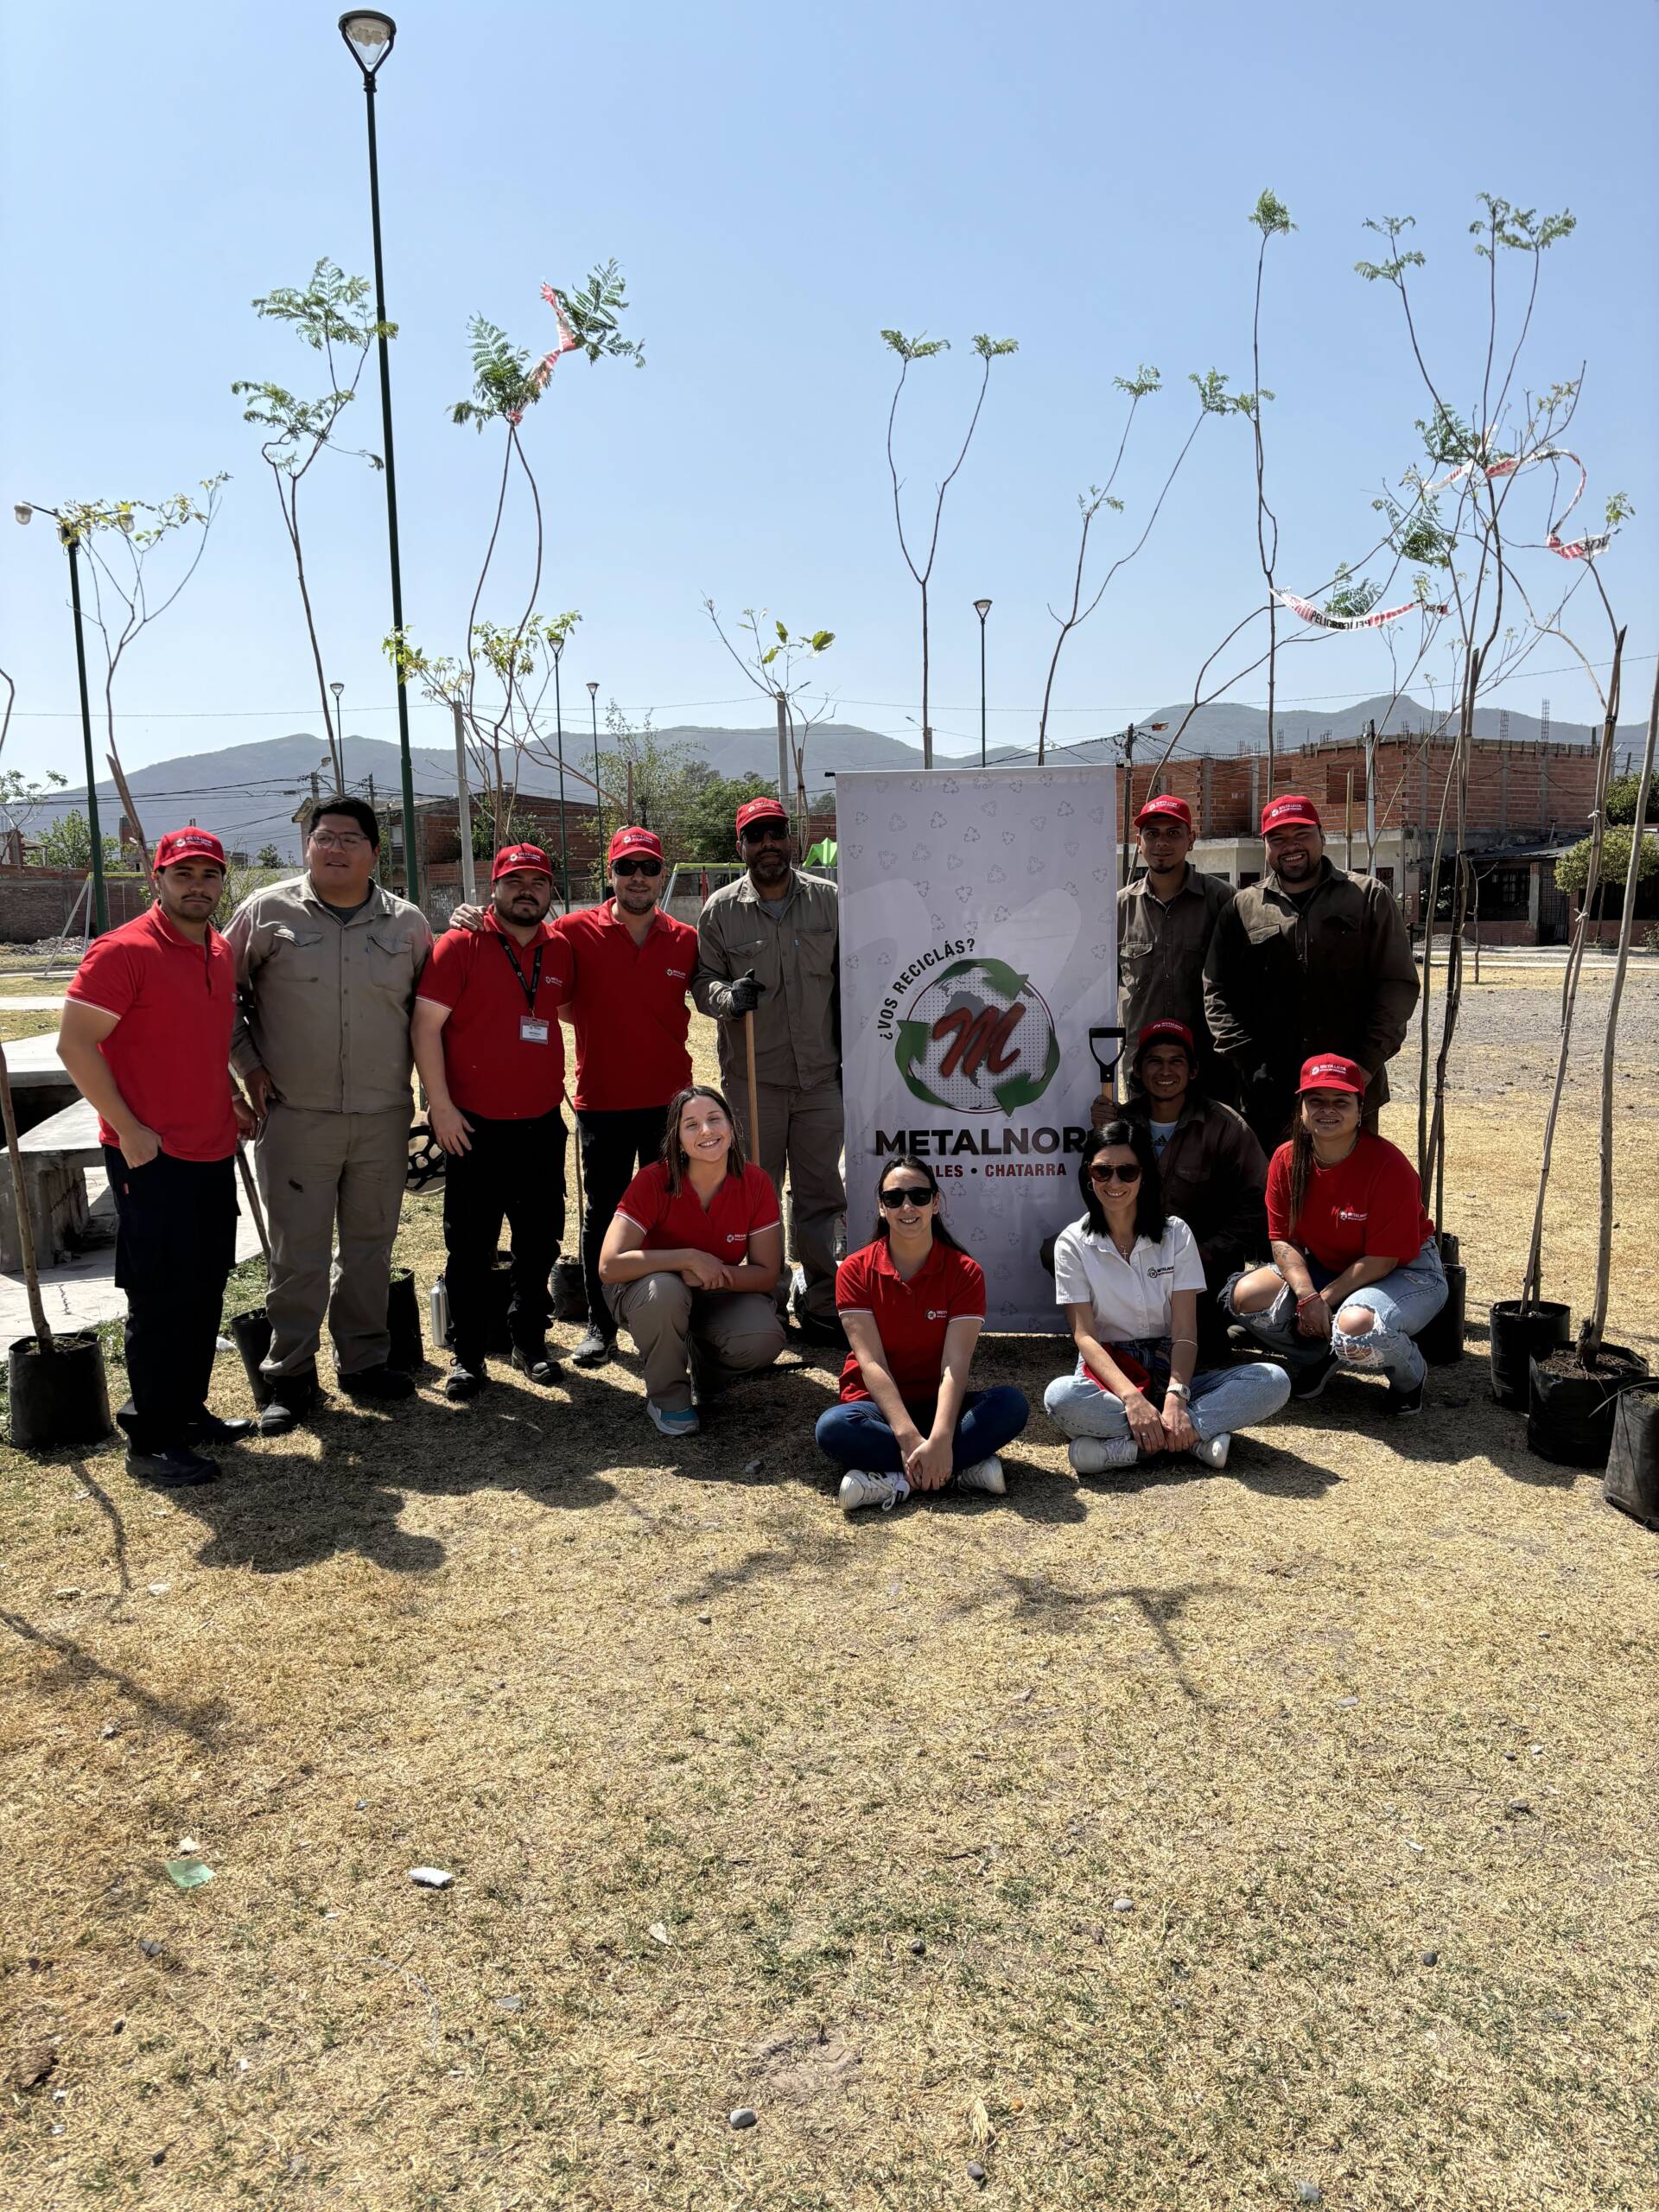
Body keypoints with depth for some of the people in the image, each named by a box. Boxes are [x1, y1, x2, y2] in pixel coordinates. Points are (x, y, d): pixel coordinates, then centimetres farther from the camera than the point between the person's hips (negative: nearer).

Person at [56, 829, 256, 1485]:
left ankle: (189, 1411, 30)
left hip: (213, 1153, 8)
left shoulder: (221, 952, 11)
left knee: (204, 1291, 15)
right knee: (160, 1301, -1)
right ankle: (151, 1442, 11)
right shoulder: (122, 950, -13)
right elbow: (74, 1044, -16)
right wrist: (129, 1129, -17)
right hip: (151, 1158, -8)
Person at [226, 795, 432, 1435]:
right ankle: (291, 1378, 13)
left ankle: (364, 1360, 26)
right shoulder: (267, 911, -1)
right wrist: (248, 1065, 0)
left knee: (370, 1245, 12)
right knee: (298, 1254, 1)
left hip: (384, 1118, 3)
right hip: (295, 1116, -2)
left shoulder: (407, 923, 5)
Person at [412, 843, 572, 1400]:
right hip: (474, 1125, -4)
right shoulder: (461, 945, -6)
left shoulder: (560, 948, 7)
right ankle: (468, 1354, 15)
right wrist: (441, 1105, -13)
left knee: (540, 1241, 13)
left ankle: (529, 1340, 29)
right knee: (470, 1248, 3)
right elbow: (426, 1025, -9)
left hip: (542, 1124, 4)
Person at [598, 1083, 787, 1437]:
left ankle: (704, 1359, 9)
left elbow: (767, 1275, -13)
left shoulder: (756, 1184, -17)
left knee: (765, 1340, -28)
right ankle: (667, 1395, -11)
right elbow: (609, 1267, -33)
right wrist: (689, 1258, -35)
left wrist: (715, 1273, -30)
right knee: (664, 1289, -38)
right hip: (651, 1292, -2)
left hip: (718, 1295, 2)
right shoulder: (653, 1182, -25)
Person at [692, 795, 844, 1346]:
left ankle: (822, 1307, 17)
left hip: (820, 1076, 1)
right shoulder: (721, 909, 0)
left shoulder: (828, 900, 3)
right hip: (752, 1079, -1)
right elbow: (703, 980, 6)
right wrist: (728, 996, -18)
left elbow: (847, 980, 9)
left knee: (821, 1196, 6)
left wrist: (848, 1053, 7)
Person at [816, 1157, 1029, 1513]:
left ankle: (893, 1478, -31)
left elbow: (954, 1366, -16)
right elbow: (872, 1363, -15)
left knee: (1011, 1405, -28)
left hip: (937, 1406, 1)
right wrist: (908, 1436, -29)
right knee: (833, 1427, -35)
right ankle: (962, 1467, -28)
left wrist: (939, 1439, -33)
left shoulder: (965, 1273, -6)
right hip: (877, 1406, -1)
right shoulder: (855, 1270, -6)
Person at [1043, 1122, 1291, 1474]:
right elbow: (1085, 1335, -10)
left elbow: (1185, 1330, -6)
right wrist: (1132, 1399, -26)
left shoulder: (1175, 1233, 2)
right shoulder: (1073, 1243, -2)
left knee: (1274, 1381, -22)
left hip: (1170, 1370, 3)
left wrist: (1176, 1396, -25)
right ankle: (1193, 1437, -26)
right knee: (1060, 1397, -37)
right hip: (1108, 1375, -3)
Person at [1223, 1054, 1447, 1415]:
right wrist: (1307, 1296, -23)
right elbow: (1283, 1239, -6)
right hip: (1323, 1268, 6)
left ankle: (1410, 1374, -1)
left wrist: (1324, 1300, -20)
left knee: (1355, 1326, -38)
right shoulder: (1286, 1160, -9)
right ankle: (1321, 1356, 11)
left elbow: (1383, 1259, -21)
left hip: (1406, 1271, -5)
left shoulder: (1388, 1166, -24)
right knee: (1245, 1295, -17)